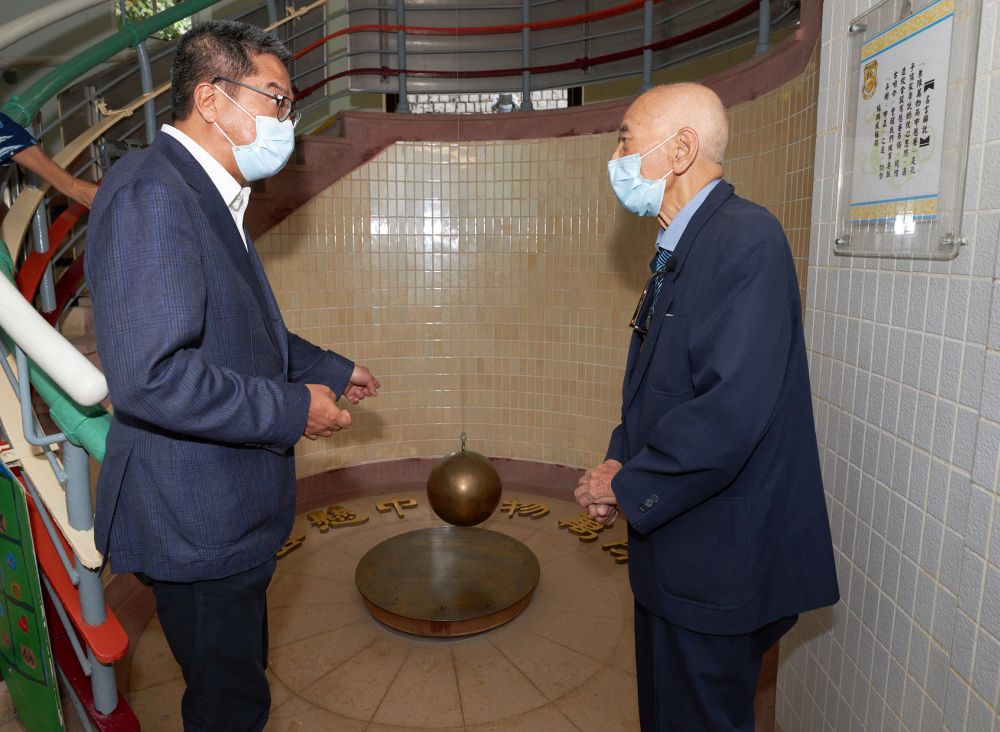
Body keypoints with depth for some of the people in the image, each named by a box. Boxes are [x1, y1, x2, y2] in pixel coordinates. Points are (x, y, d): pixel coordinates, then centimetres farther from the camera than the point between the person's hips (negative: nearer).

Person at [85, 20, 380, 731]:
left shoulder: (209, 194, 11)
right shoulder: (152, 191, -22)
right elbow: (150, 376, -32)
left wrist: (329, 368, 19)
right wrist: (293, 408, -23)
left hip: (231, 509, 10)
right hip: (196, 521, -10)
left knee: (241, 675, 28)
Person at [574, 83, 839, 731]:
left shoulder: (746, 238, -21)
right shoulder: (680, 250, 10)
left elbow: (731, 412, -29)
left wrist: (630, 485, -16)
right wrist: (621, 461, -1)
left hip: (718, 564, -9)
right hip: (675, 549, 9)